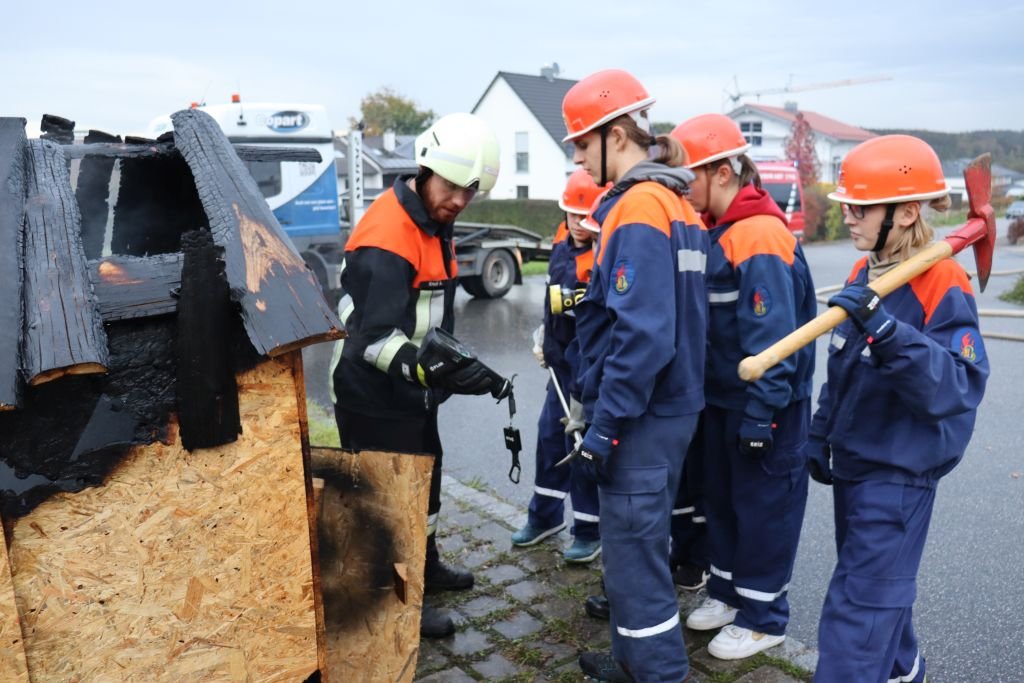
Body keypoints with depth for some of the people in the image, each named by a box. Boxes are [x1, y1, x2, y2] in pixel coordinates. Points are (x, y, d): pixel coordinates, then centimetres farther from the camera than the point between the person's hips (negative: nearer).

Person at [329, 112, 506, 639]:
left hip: (410, 391, 10)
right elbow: (377, 337, -32)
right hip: (375, 398, -10)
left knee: (424, 478, 24)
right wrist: (433, 371, -45)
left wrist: (450, 366, 21)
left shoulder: (434, 224, 6)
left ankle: (424, 566, 46)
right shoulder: (387, 237, -26)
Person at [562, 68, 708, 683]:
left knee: (634, 550, 3)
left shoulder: (637, 209, -17)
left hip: (641, 417, -10)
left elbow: (643, 334, -25)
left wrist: (605, 424, -19)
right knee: (639, 541, 20)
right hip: (669, 408, 10)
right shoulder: (673, 202, 12)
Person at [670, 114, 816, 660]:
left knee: (763, 505, 6)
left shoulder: (761, 237, -21)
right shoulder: (713, 231, 8)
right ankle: (728, 591, 36)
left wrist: (761, 412, -23)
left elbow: (772, 339, -24)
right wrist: (702, 392, 14)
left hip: (764, 405, -9)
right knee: (720, 496, 19)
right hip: (720, 398, 9)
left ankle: (762, 616, 23)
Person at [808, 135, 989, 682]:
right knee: (880, 588, 24)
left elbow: (956, 387, -30)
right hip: (852, 461, 8)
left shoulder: (943, 287, -19)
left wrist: (886, 330, -41)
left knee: (859, 603, -2)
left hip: (899, 472, -8)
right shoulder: (864, 275, 5)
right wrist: (820, 437, 14)